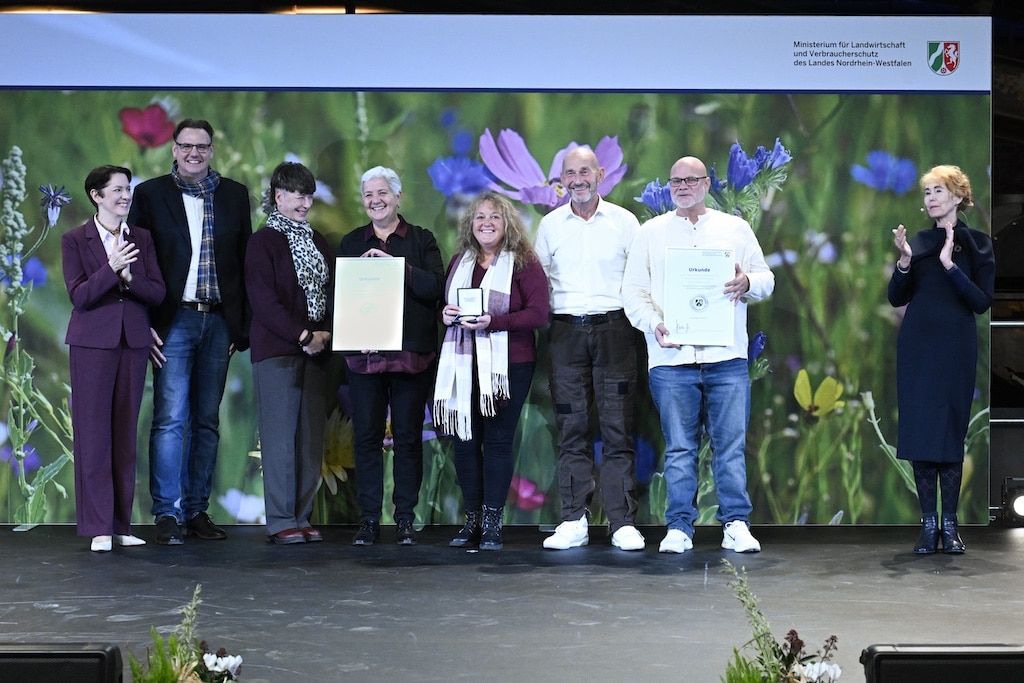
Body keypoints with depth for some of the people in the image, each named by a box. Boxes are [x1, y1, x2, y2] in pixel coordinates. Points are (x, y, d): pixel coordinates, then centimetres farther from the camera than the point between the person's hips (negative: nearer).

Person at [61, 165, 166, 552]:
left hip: (133, 343, 3)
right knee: (93, 435, -2)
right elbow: (79, 296, -8)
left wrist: (129, 276, -16)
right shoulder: (75, 240, 0)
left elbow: (157, 293, 2)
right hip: (93, 344, -3)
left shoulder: (142, 239, 10)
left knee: (126, 435, 6)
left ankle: (122, 524, 12)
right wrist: (111, 269, -22)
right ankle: (98, 527, 2)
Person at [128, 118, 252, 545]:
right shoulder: (151, 194, 2)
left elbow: (245, 263, 9)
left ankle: (197, 510, 14)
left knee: (207, 421, 8)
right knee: (170, 418, -7)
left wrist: (243, 325, 4)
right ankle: (168, 514, -3)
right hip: (173, 320, -3)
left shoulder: (235, 195, 9)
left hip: (218, 321, 3)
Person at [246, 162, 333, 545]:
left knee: (312, 435, 3)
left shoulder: (317, 242, 17)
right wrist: (303, 336, -12)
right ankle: (281, 521, -1)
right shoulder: (263, 241, -1)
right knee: (281, 435, -5)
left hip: (315, 351, 6)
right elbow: (263, 301, -9)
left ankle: (302, 517, 9)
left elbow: (331, 294, 16)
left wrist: (325, 335, -2)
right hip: (276, 351, -6)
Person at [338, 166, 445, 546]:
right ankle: (368, 519, 6)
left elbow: (435, 287, -7)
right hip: (364, 354, 2)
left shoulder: (421, 240, 7)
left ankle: (406, 519, 8)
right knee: (367, 436, 0)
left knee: (408, 436, 2)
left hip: (411, 354, -1)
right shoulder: (351, 243, 14)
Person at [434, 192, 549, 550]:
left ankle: (492, 522, 4)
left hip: (507, 365, -5)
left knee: (497, 440, -3)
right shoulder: (459, 262, 15)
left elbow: (538, 314, -11)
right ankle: (472, 520, 14)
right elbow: (444, 305, 23)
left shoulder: (523, 263, -2)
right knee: (465, 440, 4)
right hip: (463, 363, 5)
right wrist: (445, 315, -1)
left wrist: (493, 322, -21)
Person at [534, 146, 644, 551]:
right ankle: (573, 521, 7)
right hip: (566, 331, 2)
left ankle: (623, 522, 0)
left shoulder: (624, 221, 5)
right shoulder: (549, 225, 10)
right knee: (571, 428, 2)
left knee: (617, 428, -3)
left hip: (613, 328, -2)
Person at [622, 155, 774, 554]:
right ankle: (679, 527, 8)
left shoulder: (735, 228, 14)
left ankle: (736, 525, 6)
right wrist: (653, 323, -10)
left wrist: (748, 283, -10)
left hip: (726, 358, 0)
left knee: (731, 445, -1)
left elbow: (766, 279, 13)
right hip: (671, 358, 0)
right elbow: (633, 290, 7)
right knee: (678, 448, 2)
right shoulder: (651, 232, 12)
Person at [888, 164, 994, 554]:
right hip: (916, 347, 3)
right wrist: (904, 262, -10)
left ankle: (950, 525, 3)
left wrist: (950, 265, -17)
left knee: (951, 433, -3)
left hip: (956, 347, -3)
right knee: (919, 432, 0)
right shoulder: (917, 242, 10)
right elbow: (896, 298, 7)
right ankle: (928, 523, 5)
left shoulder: (976, 243, 1)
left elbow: (983, 302, -8)